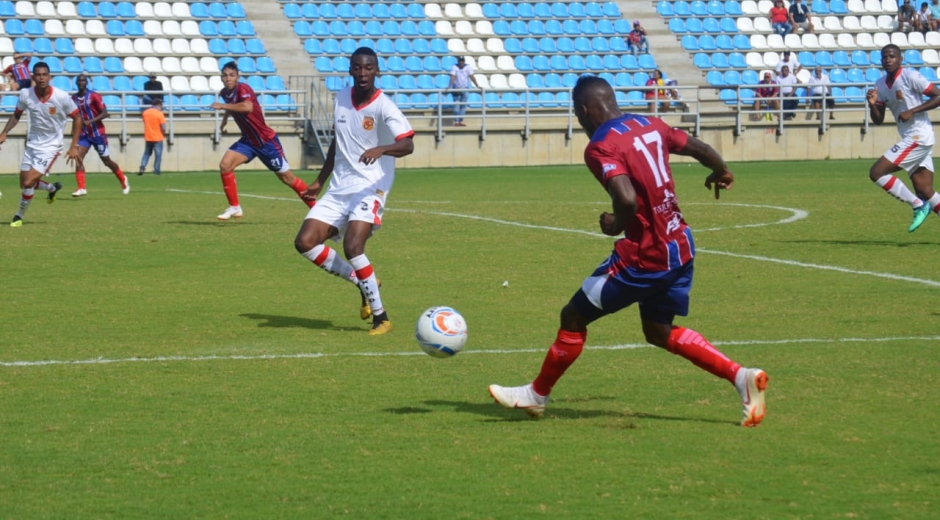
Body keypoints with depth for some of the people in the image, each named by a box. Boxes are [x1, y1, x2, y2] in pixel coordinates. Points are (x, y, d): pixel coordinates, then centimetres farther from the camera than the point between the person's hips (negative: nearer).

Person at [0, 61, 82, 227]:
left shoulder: (62, 97, -20)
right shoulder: (26, 94, -12)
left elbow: (77, 119, -6)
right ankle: (52, 188, 43)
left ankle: (19, 216, 10)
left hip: (51, 146, -5)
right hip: (32, 144, 5)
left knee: (28, 183, -15)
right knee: (24, 184, 11)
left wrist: (74, 147, -9)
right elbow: (16, 115, 7)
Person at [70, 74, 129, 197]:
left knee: (107, 161, 8)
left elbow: (105, 113, -15)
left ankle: (123, 180, 33)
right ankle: (81, 188, -19)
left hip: (98, 134, -4)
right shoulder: (74, 98, 4)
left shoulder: (94, 96, -12)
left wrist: (90, 121, -26)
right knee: (78, 158, -16)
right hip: (84, 134, 4)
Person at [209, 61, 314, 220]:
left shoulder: (242, 89, -22)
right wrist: (225, 119, 16)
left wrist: (223, 106, -39)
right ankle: (234, 207, -1)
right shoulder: (224, 93, 1)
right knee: (225, 165, -12)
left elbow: (248, 107, -45)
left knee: (287, 177, 1)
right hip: (248, 141, 7)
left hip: (267, 141, -7)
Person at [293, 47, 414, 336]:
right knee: (305, 242, -6)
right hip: (339, 189, 7)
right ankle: (362, 282, 12)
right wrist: (320, 181, 26)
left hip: (370, 189, -7)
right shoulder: (341, 99, 8)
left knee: (352, 247, -26)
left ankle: (381, 317, -12)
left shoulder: (383, 106, -12)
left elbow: (408, 145, -24)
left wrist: (380, 150, -43)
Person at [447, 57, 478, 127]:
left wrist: (477, 86, -12)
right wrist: (450, 86, -38)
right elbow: (453, 77, -25)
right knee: (456, 105, -6)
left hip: (464, 89, 3)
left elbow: (471, 77, -6)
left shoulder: (468, 67, -5)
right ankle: (456, 121, -6)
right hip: (456, 89, -3)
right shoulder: (454, 67, -14)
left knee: (463, 105, 3)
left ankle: (460, 121, 8)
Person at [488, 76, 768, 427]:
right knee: (659, 331, 22)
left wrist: (616, 225, -9)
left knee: (574, 318, 10)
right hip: (681, 247, 8)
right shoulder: (649, 125, 7)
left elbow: (627, 200, -31)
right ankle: (741, 377, 8)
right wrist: (720, 172, 40)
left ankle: (537, 394, 24)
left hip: (643, 256, -8)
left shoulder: (600, 147, -16)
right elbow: (698, 148, 18)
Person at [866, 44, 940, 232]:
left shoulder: (910, 76, -11)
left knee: (876, 172, -12)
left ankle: (919, 205, -6)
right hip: (909, 138, 8)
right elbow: (878, 120, 15)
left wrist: (912, 111, -18)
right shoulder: (880, 84, 11)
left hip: (918, 137, -8)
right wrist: (872, 104, -5)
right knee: (925, 192, 4)